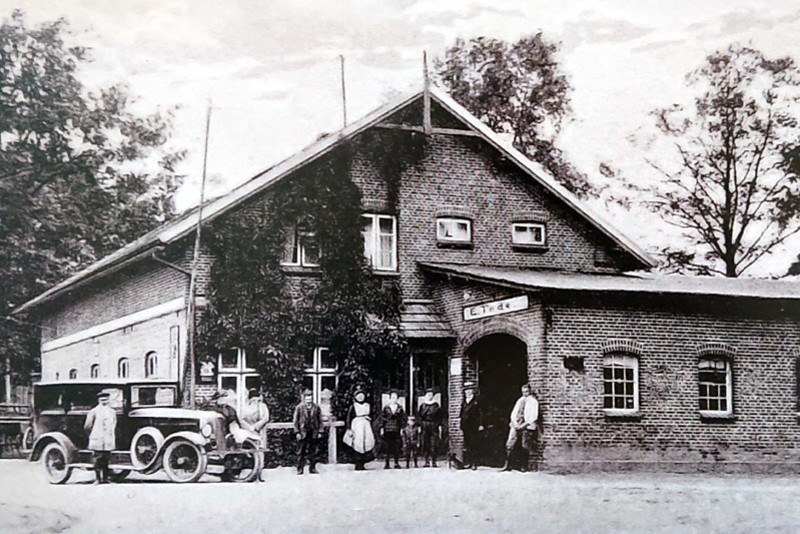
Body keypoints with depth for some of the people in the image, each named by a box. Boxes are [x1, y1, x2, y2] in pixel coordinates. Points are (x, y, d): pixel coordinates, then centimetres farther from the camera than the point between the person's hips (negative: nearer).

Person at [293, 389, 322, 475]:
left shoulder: (316, 408, 6)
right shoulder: (299, 407, 1)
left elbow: (320, 420, 9)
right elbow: (295, 420, 2)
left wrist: (320, 431, 3)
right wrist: (297, 432, -4)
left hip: (313, 434, 2)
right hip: (302, 433, -2)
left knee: (313, 451, 5)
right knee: (301, 452, 0)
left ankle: (312, 468, 13)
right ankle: (300, 469, 5)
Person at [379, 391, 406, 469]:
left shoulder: (400, 408, 10)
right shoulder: (386, 408, 6)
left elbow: (403, 418, 10)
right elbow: (382, 418, 5)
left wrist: (402, 428, 1)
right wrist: (382, 428, -1)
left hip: (397, 430, 1)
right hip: (387, 430, -1)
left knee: (396, 446, -3)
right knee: (387, 445, -2)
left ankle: (396, 463, 3)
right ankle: (387, 463, 4)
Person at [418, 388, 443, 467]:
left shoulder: (436, 405, 9)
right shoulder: (422, 405, 9)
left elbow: (439, 416, 8)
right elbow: (420, 415, 7)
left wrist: (439, 425, 1)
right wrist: (419, 425, -1)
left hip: (434, 427, 0)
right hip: (425, 427, 0)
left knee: (434, 444, -5)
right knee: (425, 444, -2)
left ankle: (434, 461, -1)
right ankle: (427, 461, 2)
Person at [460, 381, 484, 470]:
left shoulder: (476, 401, -1)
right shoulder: (464, 402, 15)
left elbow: (480, 413, -3)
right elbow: (462, 414, 15)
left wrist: (480, 425, -10)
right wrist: (461, 426, 10)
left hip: (474, 427, -5)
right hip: (466, 427, 5)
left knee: (474, 446, -4)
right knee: (466, 445, 5)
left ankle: (474, 464, -2)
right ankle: (467, 463, 9)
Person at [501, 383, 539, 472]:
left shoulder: (533, 401, 1)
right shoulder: (520, 400, 17)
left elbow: (534, 417, -7)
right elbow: (514, 412, 15)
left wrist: (524, 424, -13)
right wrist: (514, 422, -3)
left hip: (527, 426, -5)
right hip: (516, 425, 5)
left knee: (525, 448, -2)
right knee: (509, 444, -4)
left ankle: (523, 467, 9)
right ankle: (507, 466, -2)